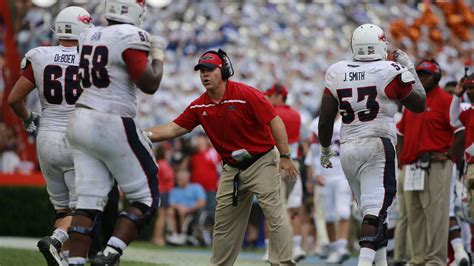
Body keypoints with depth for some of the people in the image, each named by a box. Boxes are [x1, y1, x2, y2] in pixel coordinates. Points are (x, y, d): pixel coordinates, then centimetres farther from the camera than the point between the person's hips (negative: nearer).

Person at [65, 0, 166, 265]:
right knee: (145, 199, 4)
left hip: (81, 122, 7)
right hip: (112, 125, -7)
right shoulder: (130, 37, -13)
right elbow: (150, 85, -14)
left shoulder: (90, 36, 10)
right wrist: (158, 53, 2)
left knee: (89, 201, 6)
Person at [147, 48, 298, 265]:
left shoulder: (246, 94, -16)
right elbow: (173, 129, 0)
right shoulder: (199, 107, 0)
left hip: (262, 162, -6)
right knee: (223, 221, 9)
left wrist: (285, 157, -20)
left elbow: (275, 122, -16)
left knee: (275, 214, -13)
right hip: (232, 169, 6)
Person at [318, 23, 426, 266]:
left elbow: (325, 121, 6)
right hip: (378, 146, -5)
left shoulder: (337, 73, 5)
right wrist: (410, 70, 17)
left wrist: (325, 149, 21)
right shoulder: (389, 73, -6)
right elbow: (419, 105, 8)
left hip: (348, 148, 5)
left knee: (371, 209, 16)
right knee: (375, 209, -12)